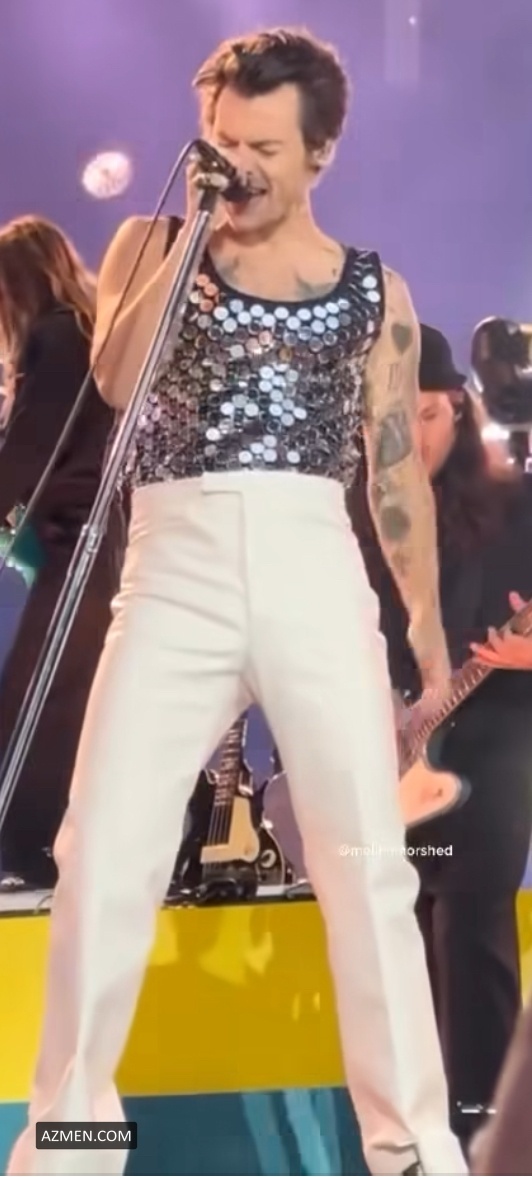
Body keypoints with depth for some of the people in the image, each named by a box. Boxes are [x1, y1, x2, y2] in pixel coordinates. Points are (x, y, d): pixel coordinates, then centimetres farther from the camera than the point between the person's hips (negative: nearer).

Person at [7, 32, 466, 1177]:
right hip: (174, 570, 0)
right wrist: (193, 231, -6)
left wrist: (428, 624, 10)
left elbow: (397, 467, 14)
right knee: (105, 850, -4)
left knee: (367, 860, -1)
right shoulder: (152, 244, 12)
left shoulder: (373, 290, 13)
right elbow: (117, 378, -6)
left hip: (313, 571, 0)